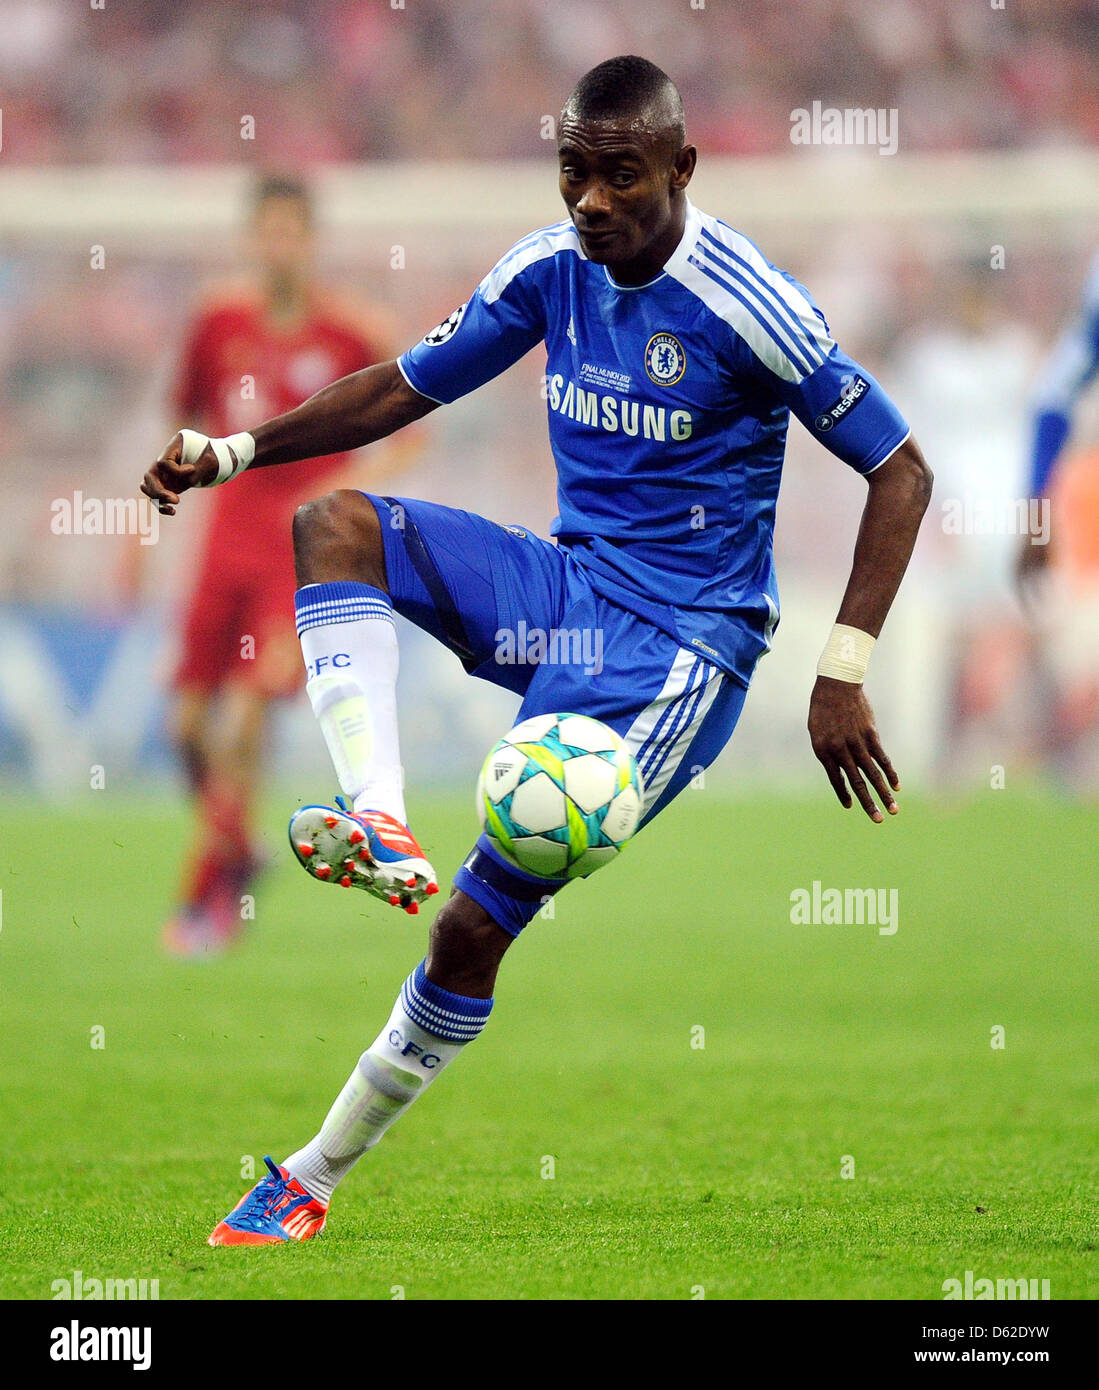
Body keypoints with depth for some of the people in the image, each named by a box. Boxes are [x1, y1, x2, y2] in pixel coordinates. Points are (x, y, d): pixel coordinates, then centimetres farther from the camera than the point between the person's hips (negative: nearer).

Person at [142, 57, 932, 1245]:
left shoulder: (747, 307, -17)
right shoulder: (552, 268, 1)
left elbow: (900, 471, -12)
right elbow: (404, 389, 13)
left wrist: (844, 674, -19)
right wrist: (233, 453, 2)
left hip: (681, 645, -7)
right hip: (565, 590, 7)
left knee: (477, 920, -14)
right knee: (333, 522, -16)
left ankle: (316, 1177, -1)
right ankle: (380, 824, -30)